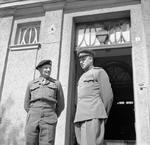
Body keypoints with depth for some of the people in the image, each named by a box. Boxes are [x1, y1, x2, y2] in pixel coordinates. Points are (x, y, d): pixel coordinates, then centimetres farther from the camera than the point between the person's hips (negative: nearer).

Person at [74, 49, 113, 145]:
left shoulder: (99, 72, 8)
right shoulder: (82, 78, 30)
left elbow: (108, 96, 0)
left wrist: (102, 118, 1)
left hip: (93, 116, -7)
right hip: (79, 119, 7)